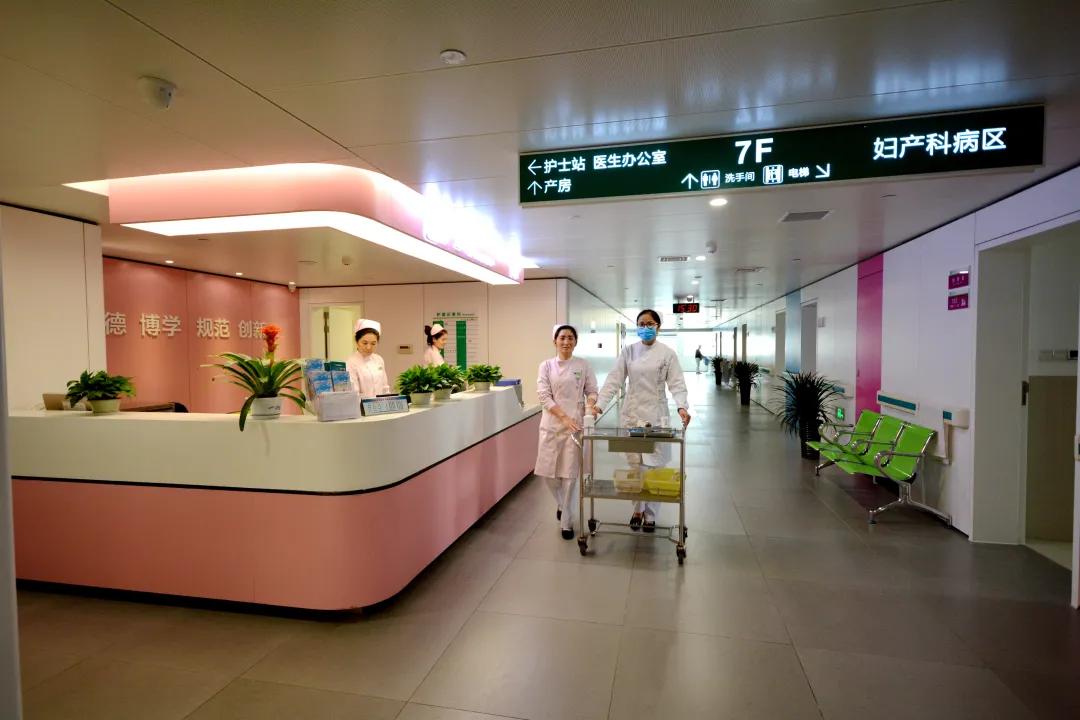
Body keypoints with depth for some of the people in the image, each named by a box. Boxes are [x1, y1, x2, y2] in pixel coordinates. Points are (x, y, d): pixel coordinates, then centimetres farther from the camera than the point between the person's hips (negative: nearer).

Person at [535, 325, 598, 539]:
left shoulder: (583, 365, 3)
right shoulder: (546, 366, 2)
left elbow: (592, 391, 5)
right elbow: (544, 396, -6)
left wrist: (590, 406, -18)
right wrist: (564, 418, -17)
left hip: (576, 424, -1)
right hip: (552, 424, 1)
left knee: (570, 474, -1)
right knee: (548, 472, 5)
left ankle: (566, 522, 14)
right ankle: (562, 503, 36)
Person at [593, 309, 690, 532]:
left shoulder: (667, 353, -1)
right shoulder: (628, 351, 3)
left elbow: (676, 383, -8)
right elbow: (614, 380, -2)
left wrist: (682, 407, -26)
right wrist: (599, 405, -14)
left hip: (656, 414, -1)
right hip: (632, 414, 2)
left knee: (654, 465, 4)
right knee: (635, 464, 8)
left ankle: (650, 514, 20)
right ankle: (638, 510, 26)